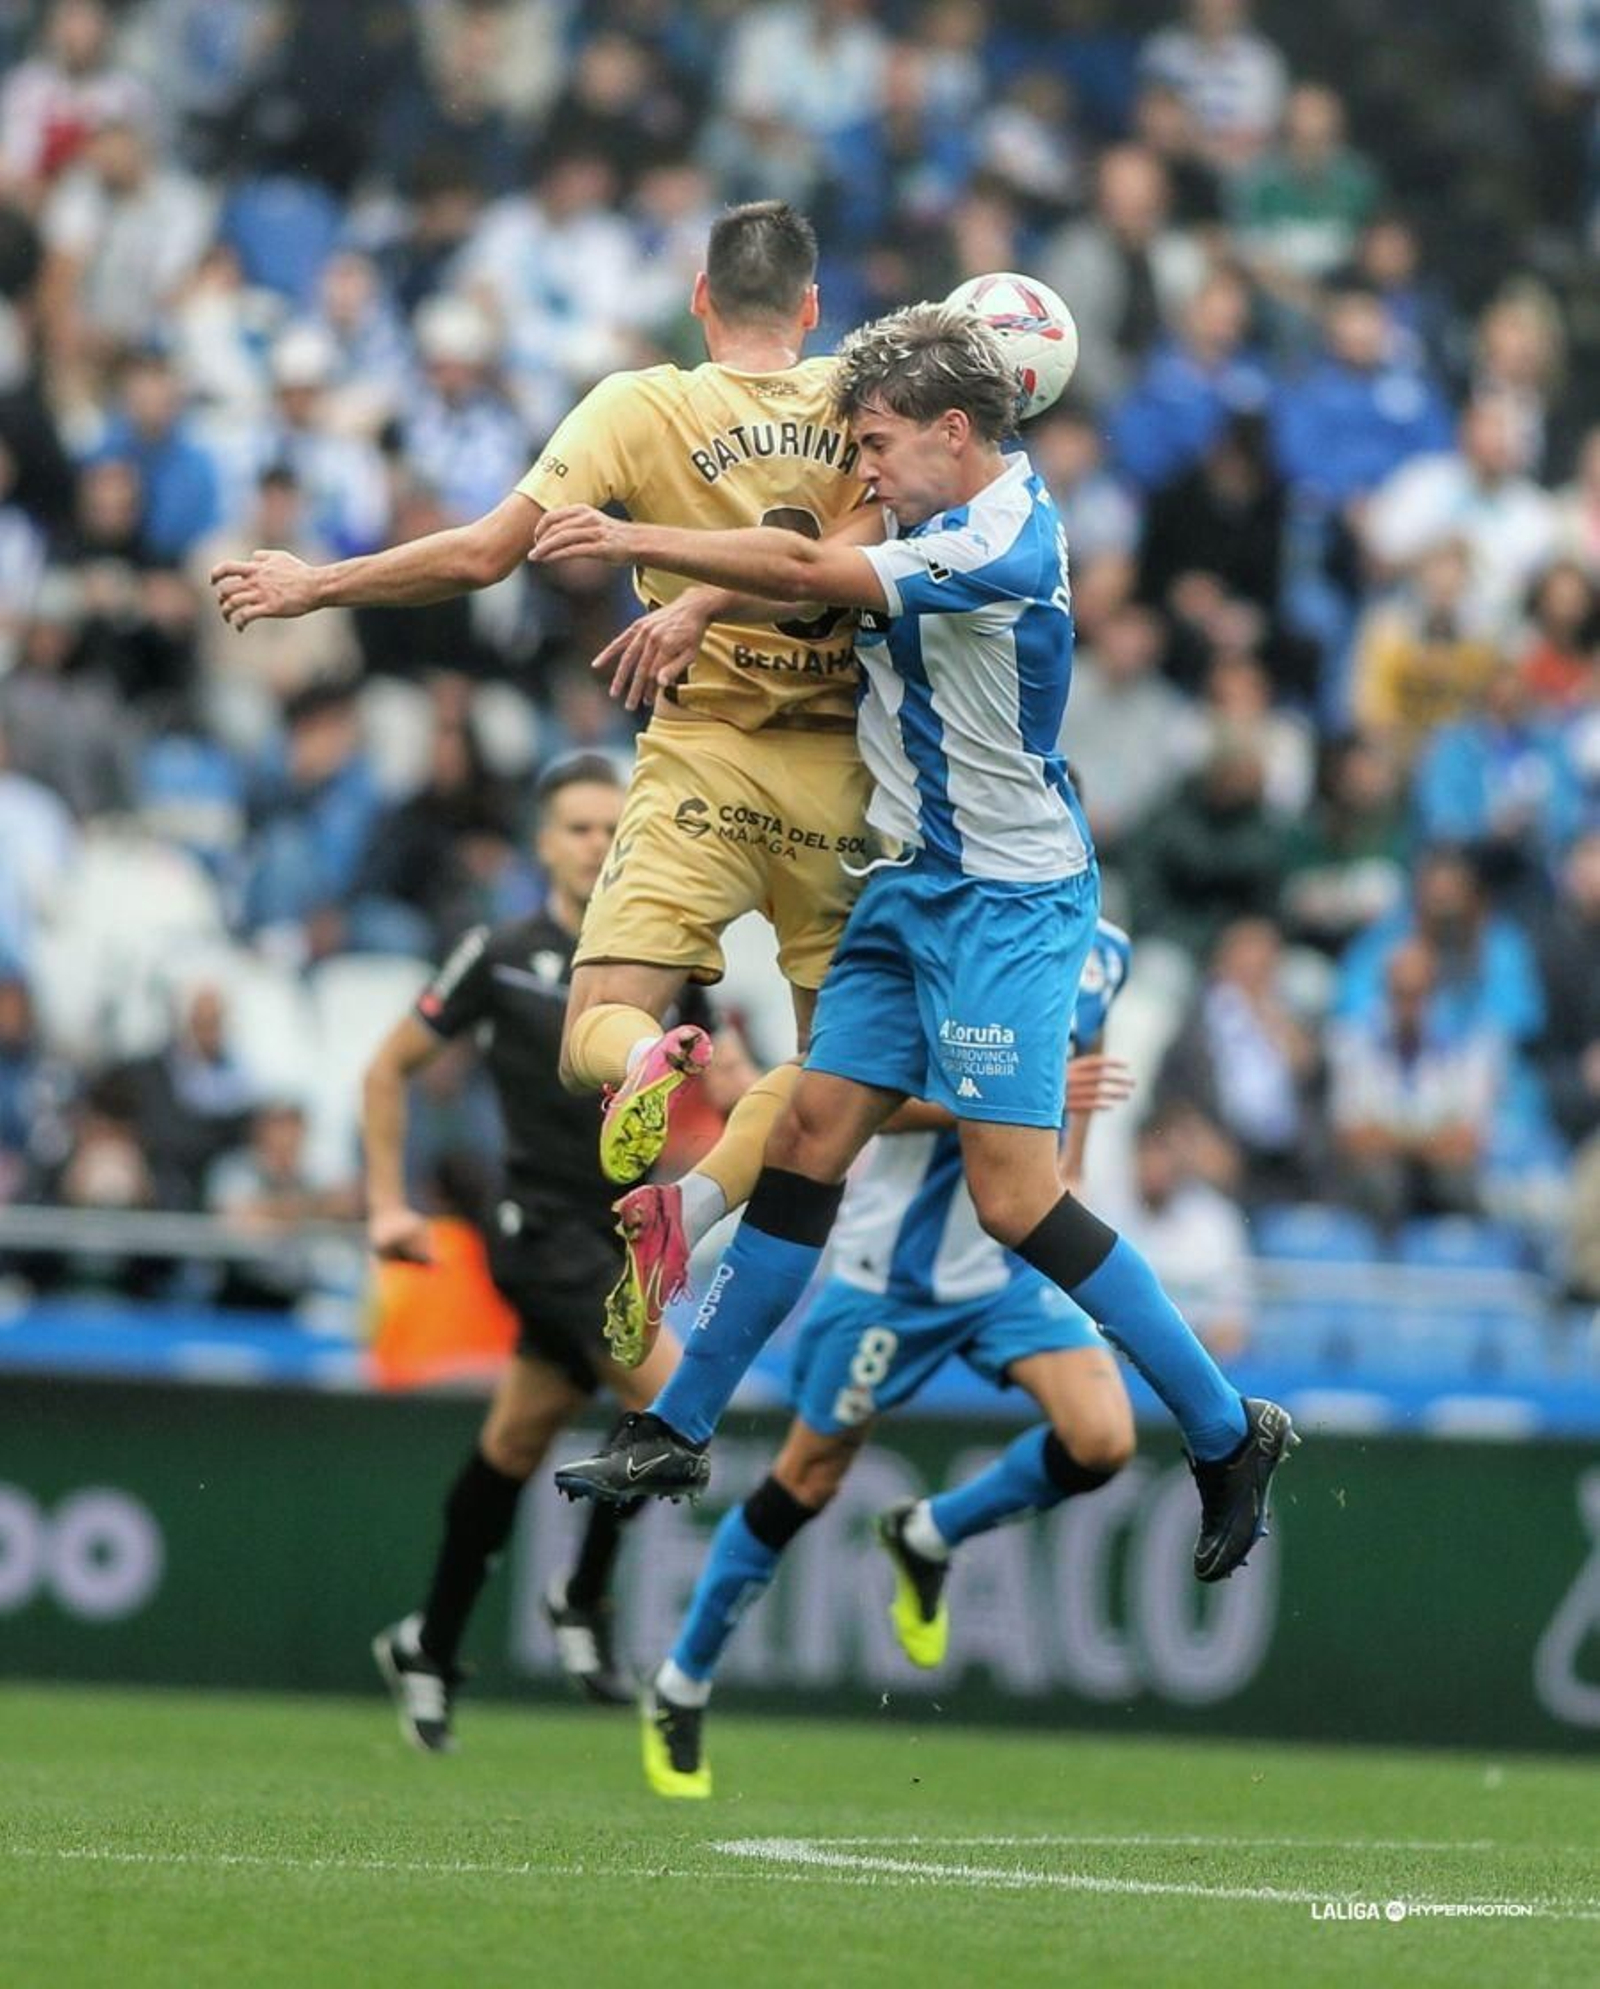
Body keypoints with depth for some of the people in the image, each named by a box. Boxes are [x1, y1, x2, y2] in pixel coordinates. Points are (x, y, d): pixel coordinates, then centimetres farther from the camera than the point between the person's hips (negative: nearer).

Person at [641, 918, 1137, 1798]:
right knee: (807, 1483, 5)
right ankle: (680, 1688, 24)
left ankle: (927, 1537, 12)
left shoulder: (1103, 952, 2)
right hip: (894, 1264, -5)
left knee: (1102, 1439, -17)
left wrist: (1068, 1172, 13)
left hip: (1016, 1263, 5)